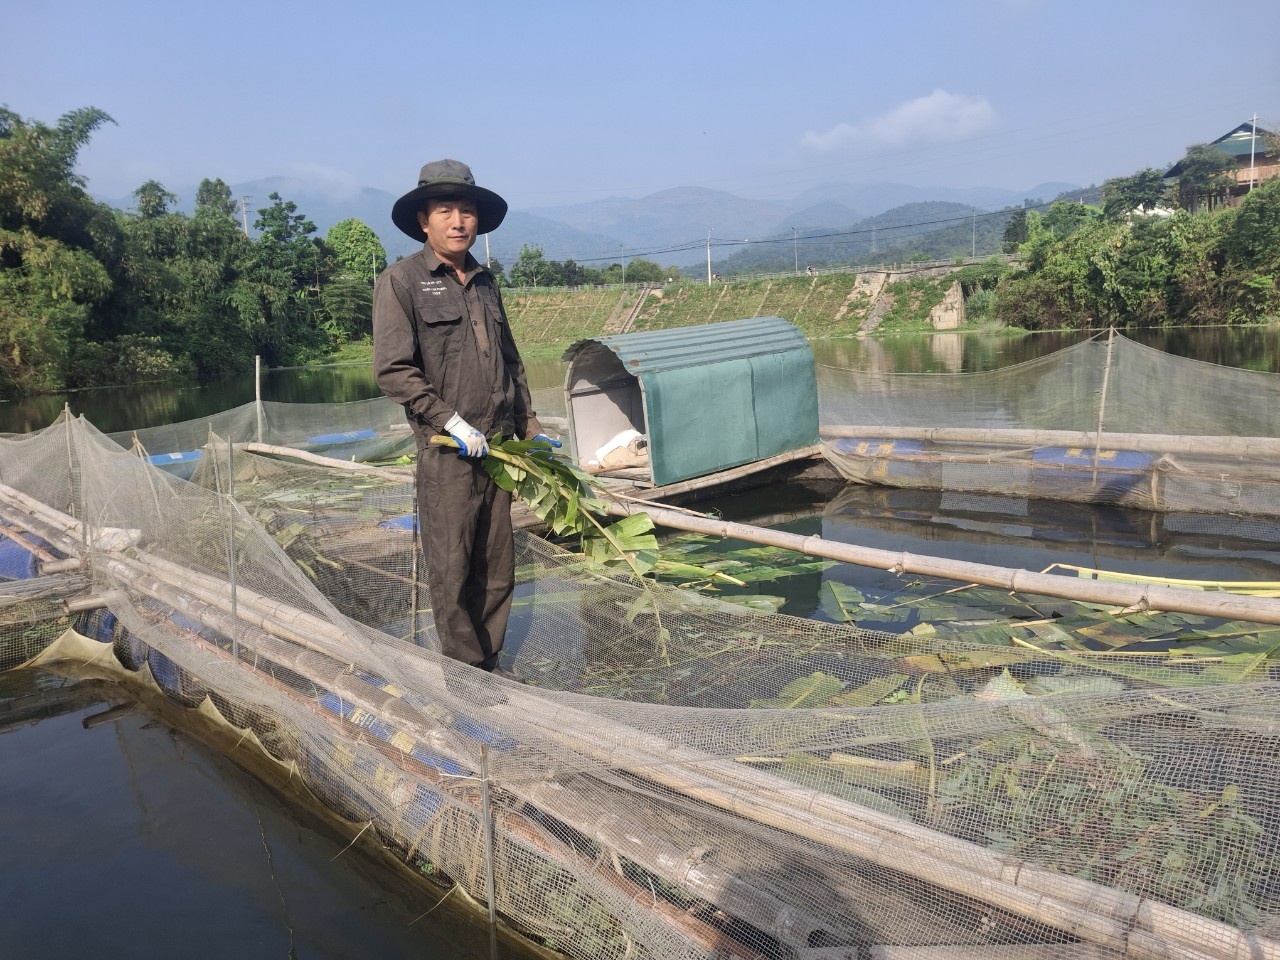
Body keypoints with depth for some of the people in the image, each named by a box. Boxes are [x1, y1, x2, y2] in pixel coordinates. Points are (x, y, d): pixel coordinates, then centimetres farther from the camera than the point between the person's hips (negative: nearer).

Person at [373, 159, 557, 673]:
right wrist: (452, 422, -16)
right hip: (447, 452, -6)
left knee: (497, 571, 11)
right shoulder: (400, 281, -3)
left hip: (498, 448, 6)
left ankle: (489, 665, 24)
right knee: (451, 573, 0)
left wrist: (530, 429, 18)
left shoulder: (485, 281, 16)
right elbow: (393, 370, -12)